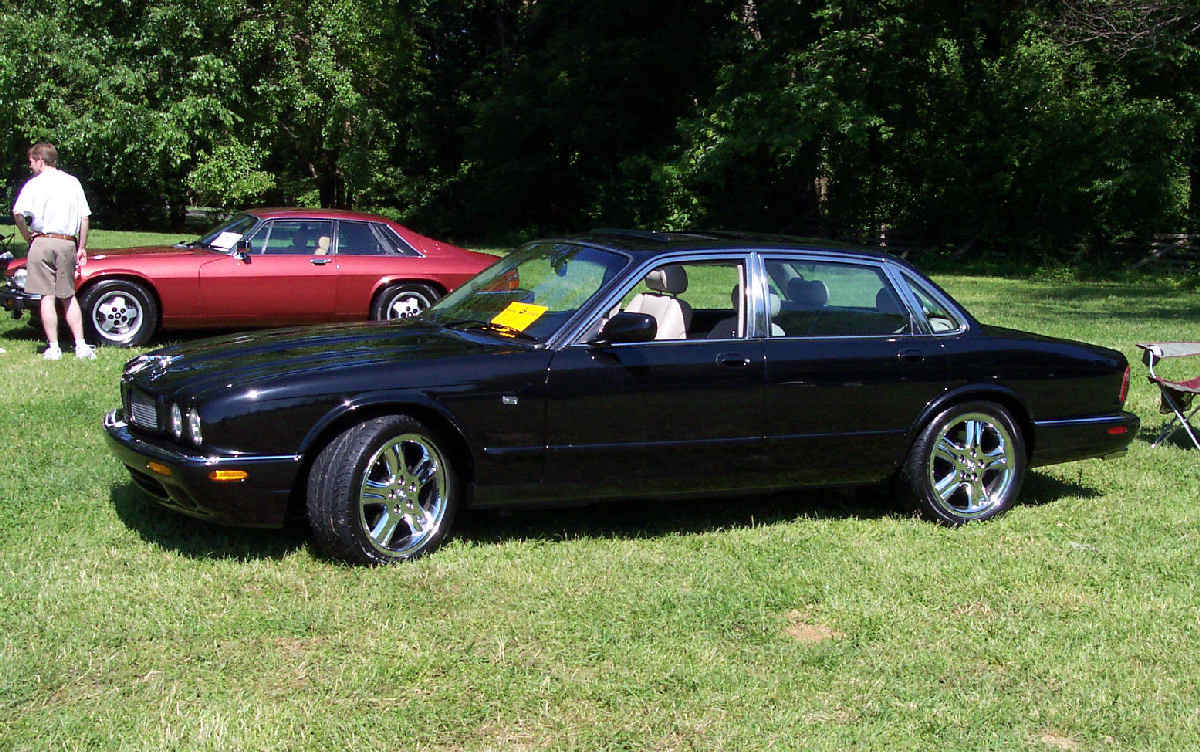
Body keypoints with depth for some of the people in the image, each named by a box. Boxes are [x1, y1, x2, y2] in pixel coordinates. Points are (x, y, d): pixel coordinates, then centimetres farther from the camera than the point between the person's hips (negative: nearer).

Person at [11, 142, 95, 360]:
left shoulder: (35, 184, -3)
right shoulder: (73, 182, 10)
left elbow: (17, 213, -16)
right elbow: (84, 217, 10)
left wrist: (27, 236, -2)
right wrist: (82, 247, 15)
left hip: (43, 242, -4)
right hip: (68, 244, 4)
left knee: (47, 297, -1)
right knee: (69, 297, 12)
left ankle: (53, 348, -2)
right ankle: (81, 345, 5)